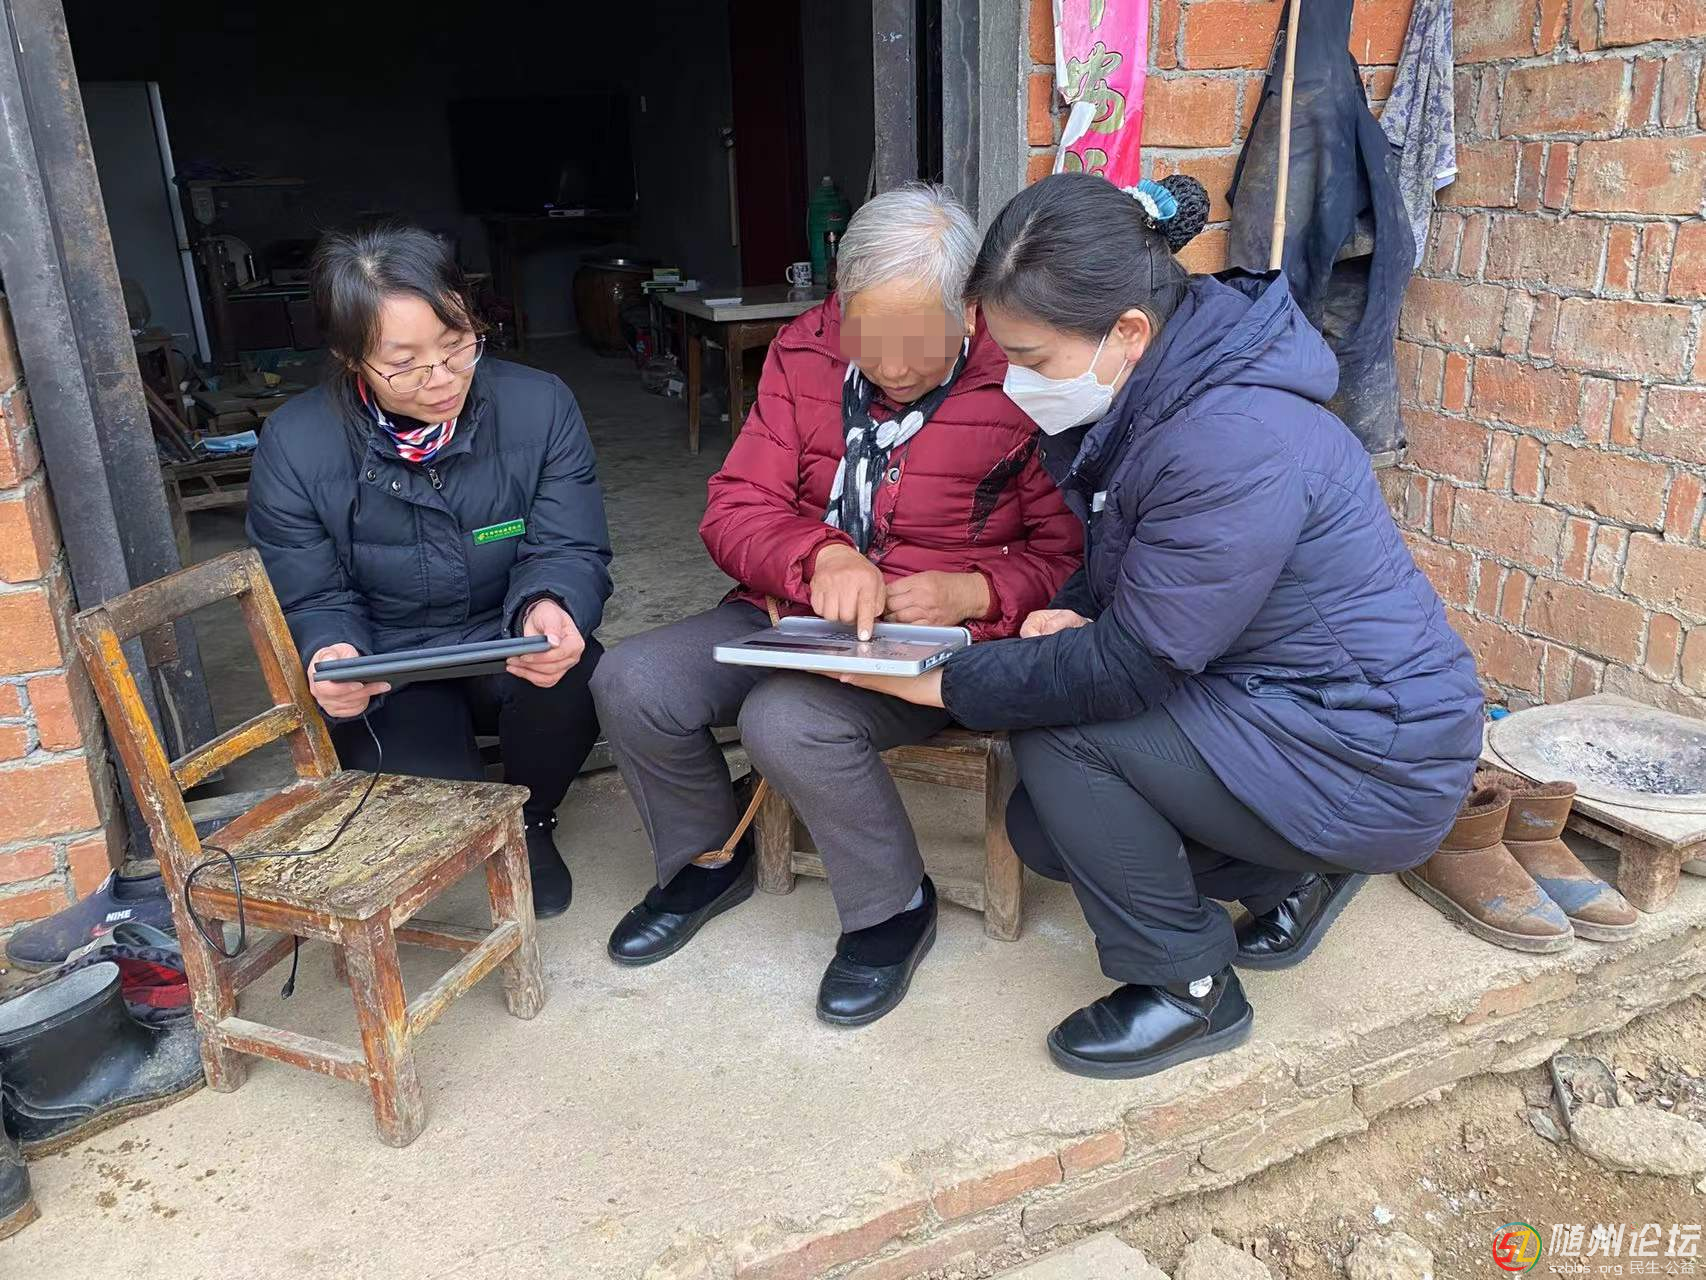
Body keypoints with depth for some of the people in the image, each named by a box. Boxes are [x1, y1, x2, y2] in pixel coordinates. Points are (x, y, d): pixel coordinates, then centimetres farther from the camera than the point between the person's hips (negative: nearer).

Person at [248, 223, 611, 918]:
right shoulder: (294, 446, -13)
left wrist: (550, 608, -37)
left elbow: (570, 550, -11)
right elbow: (312, 603, -4)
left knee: (572, 679, -34)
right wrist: (331, 655, -30)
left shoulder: (540, 404, -11)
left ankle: (530, 823, 2)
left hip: (507, 652, 1)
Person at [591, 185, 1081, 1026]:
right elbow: (733, 511, -1)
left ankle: (894, 907, -3)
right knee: (630, 683, -14)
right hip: (797, 609, 5)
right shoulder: (805, 354, 1)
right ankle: (710, 860, 15)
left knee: (788, 718, -32)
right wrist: (823, 554, -21)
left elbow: (1069, 555, -7)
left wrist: (972, 591, -25)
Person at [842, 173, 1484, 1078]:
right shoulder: (1150, 395, -2)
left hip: (1370, 759, -9)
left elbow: (1133, 666, -28)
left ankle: (1190, 989, 0)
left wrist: (948, 682, -19)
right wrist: (1073, 612, -10)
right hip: (1281, 701, 9)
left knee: (1059, 735, -21)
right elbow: (1121, 566, 13)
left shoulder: (1236, 442, -31)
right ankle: (1296, 870, 21)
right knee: (1040, 831, 5)